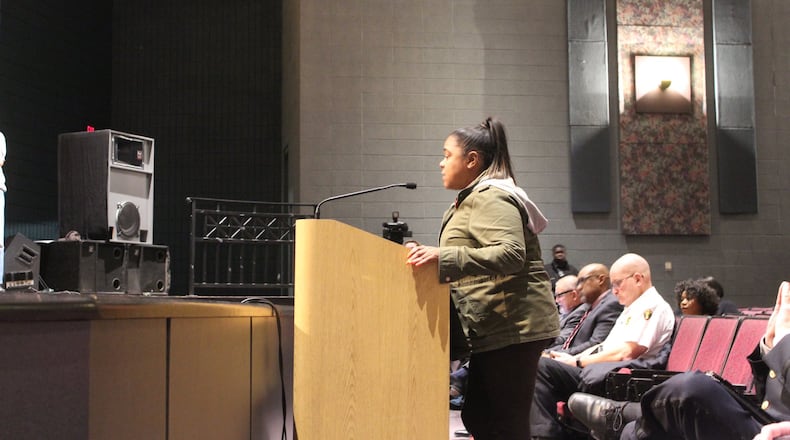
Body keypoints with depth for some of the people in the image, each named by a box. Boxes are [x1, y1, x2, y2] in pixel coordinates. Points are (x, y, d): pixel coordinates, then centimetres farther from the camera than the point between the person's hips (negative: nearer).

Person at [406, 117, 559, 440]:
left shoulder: (490, 197, -12)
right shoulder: (474, 198, 22)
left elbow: (511, 253, -27)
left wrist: (444, 256, -33)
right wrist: (432, 260, 24)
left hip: (512, 327, -11)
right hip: (496, 329, 11)